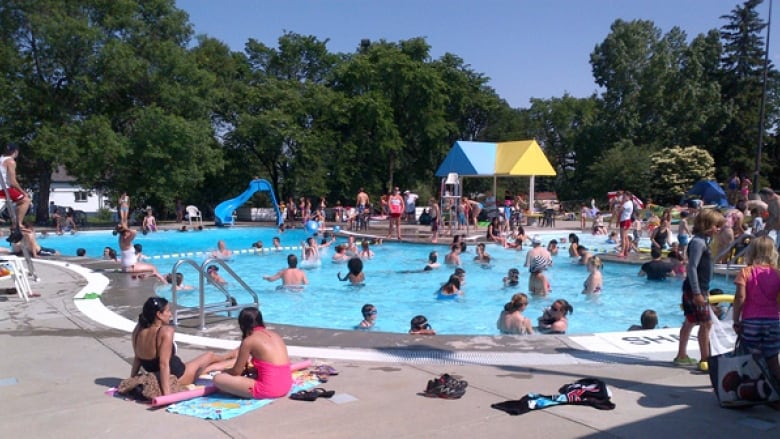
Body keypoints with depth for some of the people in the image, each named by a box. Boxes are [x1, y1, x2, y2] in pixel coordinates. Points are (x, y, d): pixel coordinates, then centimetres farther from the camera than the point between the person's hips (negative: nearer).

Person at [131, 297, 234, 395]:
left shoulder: (138, 330, -7)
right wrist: (167, 393, -33)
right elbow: (164, 364, -33)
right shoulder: (166, 331, -29)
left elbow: (137, 359, 2)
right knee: (209, 356, 18)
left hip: (155, 379, 7)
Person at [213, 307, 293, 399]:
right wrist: (248, 369, 33)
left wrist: (224, 372, 24)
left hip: (268, 390, -8)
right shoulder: (275, 335, 14)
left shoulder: (249, 341, -6)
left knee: (218, 379, -2)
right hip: (286, 386, 8)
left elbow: (236, 372, 2)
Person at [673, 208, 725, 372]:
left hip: (700, 289, 10)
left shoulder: (703, 240, 13)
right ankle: (705, 361, 0)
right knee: (706, 323, -6)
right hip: (695, 290, -10)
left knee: (690, 321, 15)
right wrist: (697, 293, -24)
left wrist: (704, 290, 22)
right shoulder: (698, 242, -17)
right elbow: (691, 268, -22)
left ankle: (681, 356, 24)